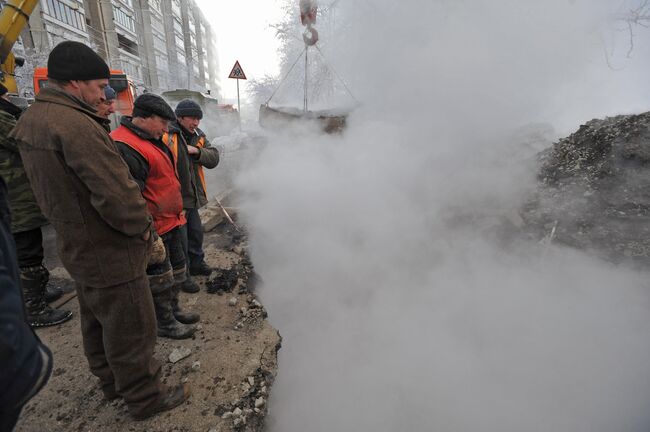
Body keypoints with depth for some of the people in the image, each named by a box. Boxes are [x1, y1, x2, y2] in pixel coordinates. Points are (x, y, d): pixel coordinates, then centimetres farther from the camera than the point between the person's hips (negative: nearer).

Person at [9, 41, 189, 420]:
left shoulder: (31, 120, 8)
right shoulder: (75, 124, -24)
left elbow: (61, 186, 12)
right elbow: (116, 193, -28)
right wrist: (142, 228, -12)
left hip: (78, 247, 10)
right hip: (111, 252, -10)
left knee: (97, 323, 24)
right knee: (131, 329, 7)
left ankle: (112, 382, 45)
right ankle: (146, 398, 27)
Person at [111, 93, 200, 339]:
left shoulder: (151, 140, 14)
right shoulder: (125, 147, -20)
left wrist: (177, 211, 25)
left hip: (172, 221, 10)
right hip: (155, 228, -10)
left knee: (176, 270, 21)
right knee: (159, 279, 6)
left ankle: (173, 310, 39)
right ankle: (165, 324, 24)